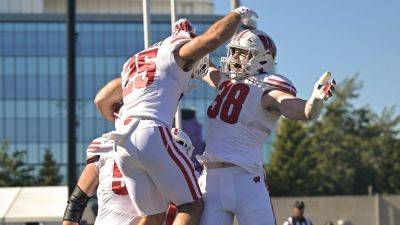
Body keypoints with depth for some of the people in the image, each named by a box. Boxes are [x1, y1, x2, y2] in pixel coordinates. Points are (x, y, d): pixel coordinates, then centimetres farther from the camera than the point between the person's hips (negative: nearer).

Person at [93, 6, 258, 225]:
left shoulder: (132, 63, 29)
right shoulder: (175, 51, 8)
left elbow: (102, 102, 39)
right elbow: (214, 36, -7)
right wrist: (239, 13, 12)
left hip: (122, 146, 7)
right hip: (152, 135, -7)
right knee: (192, 206, 0)